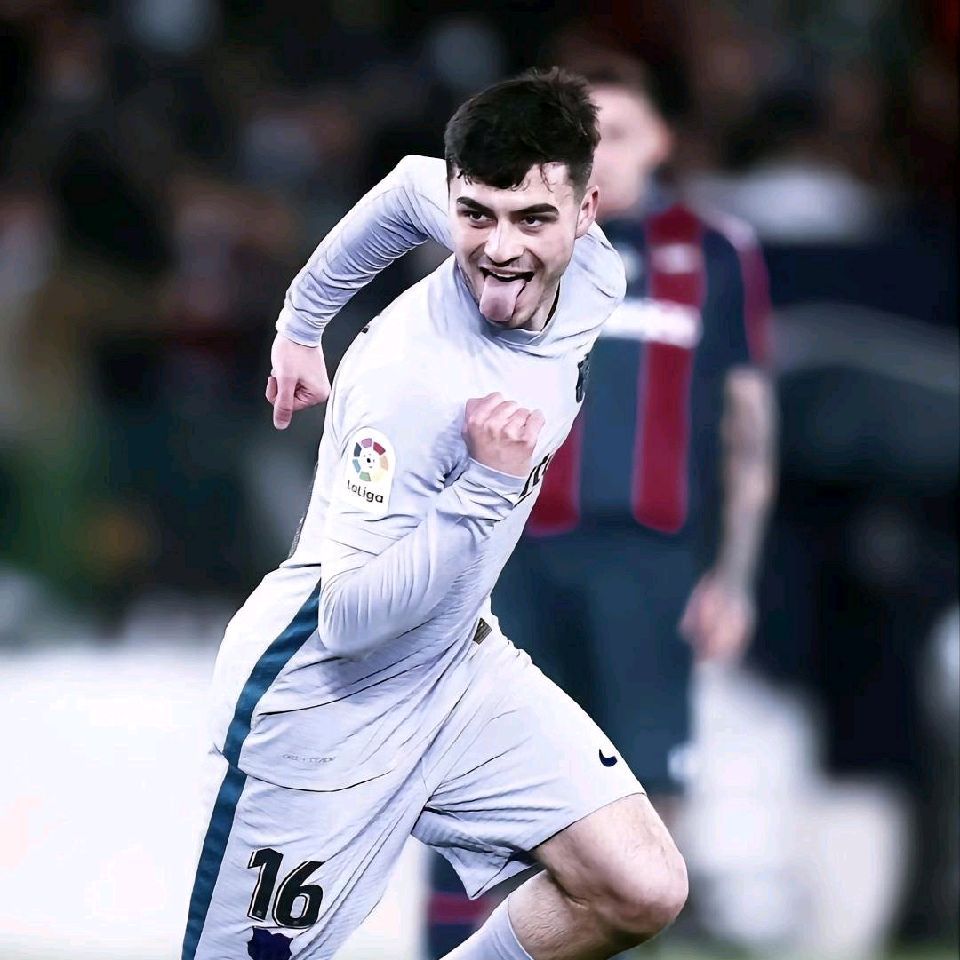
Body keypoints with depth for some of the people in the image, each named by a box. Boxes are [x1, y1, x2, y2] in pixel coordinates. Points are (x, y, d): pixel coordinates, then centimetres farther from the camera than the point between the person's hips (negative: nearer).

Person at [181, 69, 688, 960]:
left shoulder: (590, 276, -11)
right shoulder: (406, 376, -32)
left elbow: (407, 185, 10)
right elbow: (347, 619, -32)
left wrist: (303, 320, 22)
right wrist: (486, 487, -39)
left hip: (460, 665, 7)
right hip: (326, 700, -7)